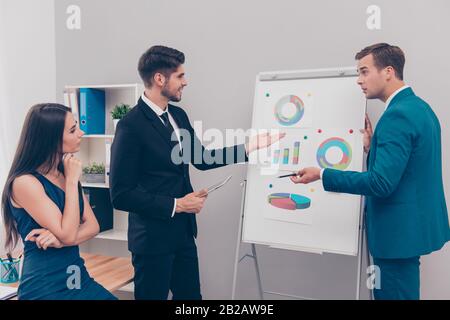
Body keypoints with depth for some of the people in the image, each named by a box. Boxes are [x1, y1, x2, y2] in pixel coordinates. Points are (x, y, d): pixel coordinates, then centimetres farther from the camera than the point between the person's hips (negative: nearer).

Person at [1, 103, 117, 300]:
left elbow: (92, 225, 1)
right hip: (45, 286, -6)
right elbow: (67, 234, -20)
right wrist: (72, 180, -16)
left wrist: (61, 240, -18)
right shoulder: (25, 182, -17)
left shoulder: (65, 173, 5)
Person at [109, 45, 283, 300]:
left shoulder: (178, 115, 5)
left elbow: (201, 158, 12)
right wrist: (176, 205, -18)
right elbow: (121, 194, -20)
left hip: (183, 231, 8)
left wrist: (252, 146, 8)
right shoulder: (131, 125, -19)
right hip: (152, 236, -7)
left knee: (191, 294, 20)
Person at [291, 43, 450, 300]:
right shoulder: (419, 107, 10)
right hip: (414, 223, 10)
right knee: (402, 292, 22)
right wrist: (373, 148, 5)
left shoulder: (397, 115, -21)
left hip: (400, 230, -10)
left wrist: (322, 175, -22)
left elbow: (382, 182, -27)